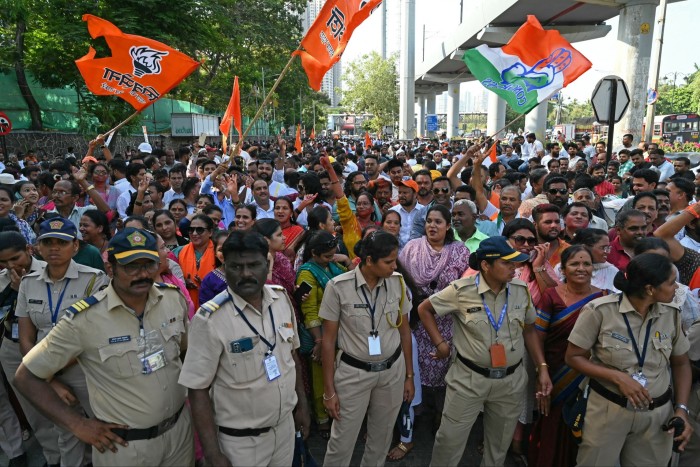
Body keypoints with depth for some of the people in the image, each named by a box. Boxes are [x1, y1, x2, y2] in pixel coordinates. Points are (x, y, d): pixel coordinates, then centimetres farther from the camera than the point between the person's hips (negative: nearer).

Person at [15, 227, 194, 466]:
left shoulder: (174, 298, -8)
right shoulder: (84, 318, -20)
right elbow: (27, 376, -9)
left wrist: (189, 388, 2)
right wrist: (77, 424, -12)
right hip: (124, 444, -3)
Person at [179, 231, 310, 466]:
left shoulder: (281, 298, -6)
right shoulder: (210, 319, -22)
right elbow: (198, 390, -16)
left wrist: (301, 402, 10)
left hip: (285, 425, 5)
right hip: (240, 440, -4)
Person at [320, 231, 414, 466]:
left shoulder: (397, 282, -7)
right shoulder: (338, 286, -17)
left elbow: (404, 330, 4)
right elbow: (328, 340, -8)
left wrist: (409, 375, 8)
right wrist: (329, 389, -6)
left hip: (392, 371, 3)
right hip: (353, 372, -3)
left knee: (382, 437, 19)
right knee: (342, 441, 8)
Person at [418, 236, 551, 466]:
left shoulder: (521, 290, -4)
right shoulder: (461, 290, -15)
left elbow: (529, 329, 8)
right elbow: (424, 309, -3)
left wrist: (542, 368, 4)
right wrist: (440, 343, -6)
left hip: (511, 380, 3)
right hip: (469, 379, -3)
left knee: (500, 445, 20)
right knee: (450, 439, 9)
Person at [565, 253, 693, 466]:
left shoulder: (672, 314, -4)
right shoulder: (600, 310, -17)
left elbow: (681, 363, 8)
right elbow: (573, 357, -10)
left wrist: (681, 409, -2)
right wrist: (617, 377, -21)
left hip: (657, 414, 3)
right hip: (607, 410, -3)